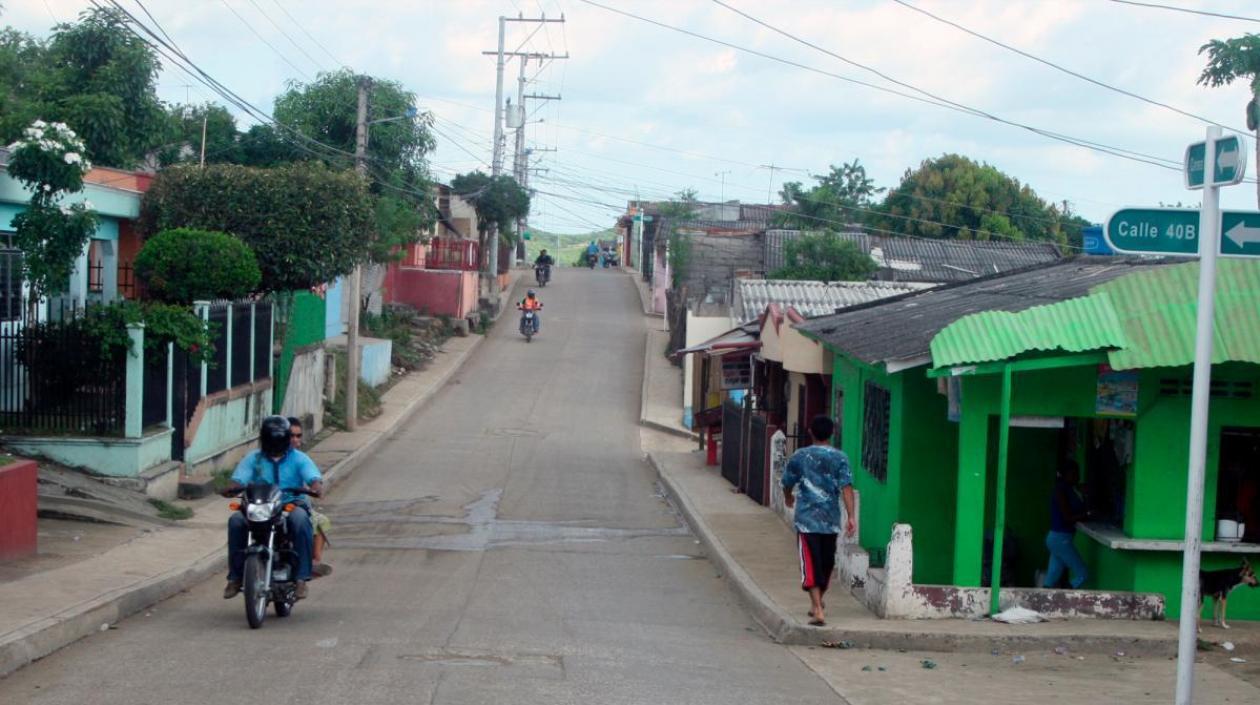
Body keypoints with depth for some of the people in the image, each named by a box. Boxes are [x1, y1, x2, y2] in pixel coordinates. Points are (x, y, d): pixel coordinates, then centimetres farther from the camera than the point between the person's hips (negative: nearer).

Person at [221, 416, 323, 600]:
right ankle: (235, 577, -18)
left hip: (292, 504, -2)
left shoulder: (299, 459, 7)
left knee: (301, 520, -36)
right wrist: (231, 489, -27)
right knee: (236, 521, -27)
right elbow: (238, 480, -2)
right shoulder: (253, 459, 11)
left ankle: (301, 578, -32)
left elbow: (315, 479, -8)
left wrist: (316, 488, -33)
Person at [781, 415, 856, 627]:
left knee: (811, 564, -4)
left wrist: (788, 498, 32)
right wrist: (851, 516, -13)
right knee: (826, 563, 18)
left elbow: (788, 483, 10)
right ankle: (816, 603, 34)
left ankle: (818, 611, -15)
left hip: (807, 519, -2)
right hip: (831, 520, 2)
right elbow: (846, 487, -11)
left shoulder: (800, 456, -1)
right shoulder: (840, 458, -1)